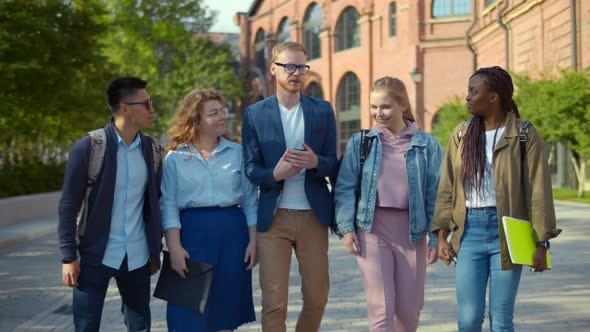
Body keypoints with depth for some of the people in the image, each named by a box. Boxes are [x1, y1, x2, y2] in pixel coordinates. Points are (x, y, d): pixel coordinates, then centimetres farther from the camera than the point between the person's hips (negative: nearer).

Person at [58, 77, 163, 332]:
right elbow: (68, 206, -7)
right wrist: (69, 257, -10)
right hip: (95, 256, -4)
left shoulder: (151, 149, 4)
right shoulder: (88, 148, -9)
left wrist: (155, 249, 9)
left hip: (137, 258, 4)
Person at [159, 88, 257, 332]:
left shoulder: (237, 153, 7)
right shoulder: (175, 158, 2)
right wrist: (174, 248, -11)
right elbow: (169, 205, -2)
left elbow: (250, 200, 8)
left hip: (232, 232, 2)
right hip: (193, 233, -2)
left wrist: (254, 240, 1)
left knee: (226, 311, 9)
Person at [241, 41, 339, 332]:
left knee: (317, 298, 10)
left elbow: (334, 165, 7)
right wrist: (275, 174, -20)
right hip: (273, 218, -2)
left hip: (313, 217, 2)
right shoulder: (255, 113, 3)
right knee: (274, 303, 0)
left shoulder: (323, 110, 7)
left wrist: (315, 162, -17)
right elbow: (250, 168, 1)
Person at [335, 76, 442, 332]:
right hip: (372, 230, -1)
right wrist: (346, 228, -6)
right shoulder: (360, 143, 5)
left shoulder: (427, 145, 3)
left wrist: (436, 237, 1)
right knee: (381, 308, -7)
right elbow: (345, 188, 4)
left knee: (409, 310, 8)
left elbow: (435, 194, 4)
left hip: (411, 231, 1)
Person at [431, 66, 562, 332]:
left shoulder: (525, 136, -3)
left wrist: (541, 243, -8)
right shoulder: (461, 135, 8)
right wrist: (442, 236, 3)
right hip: (469, 231, 3)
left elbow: (538, 192, -5)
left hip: (506, 231, -3)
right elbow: (446, 190, 9)